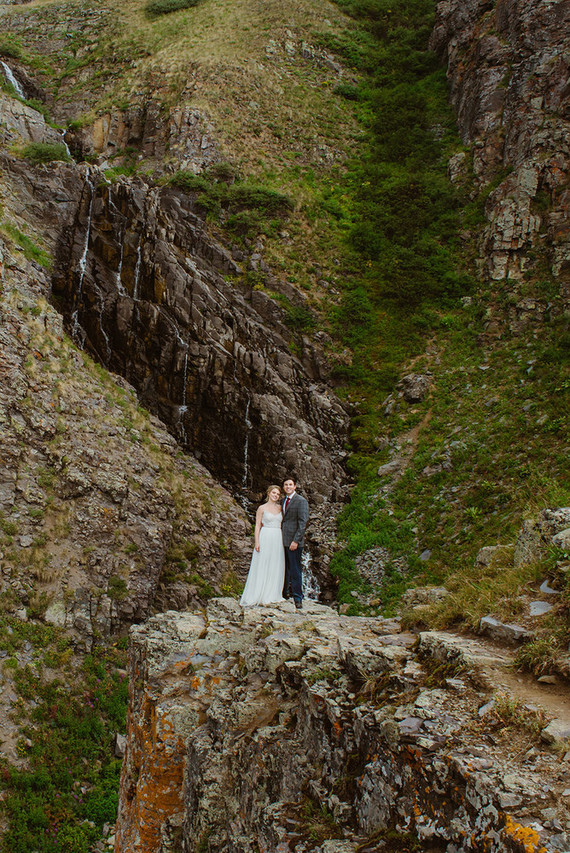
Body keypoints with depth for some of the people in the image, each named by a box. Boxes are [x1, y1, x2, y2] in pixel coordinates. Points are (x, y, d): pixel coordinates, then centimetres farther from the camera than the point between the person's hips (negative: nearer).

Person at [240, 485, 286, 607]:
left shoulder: (280, 508, 12)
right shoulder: (262, 508, 0)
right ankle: (258, 595, 1)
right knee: (262, 567, -4)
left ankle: (271, 595, 14)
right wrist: (257, 542, -11)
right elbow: (257, 526, -3)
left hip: (278, 540, 5)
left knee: (275, 568, 6)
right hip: (265, 538, -5)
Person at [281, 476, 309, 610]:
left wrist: (296, 540, -18)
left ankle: (298, 598, 2)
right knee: (284, 569, 11)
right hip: (282, 540, 7)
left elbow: (303, 522, -12)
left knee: (295, 570, -4)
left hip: (294, 541, -7)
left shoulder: (301, 501, -7)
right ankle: (284, 593, 22)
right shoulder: (283, 501, 17)